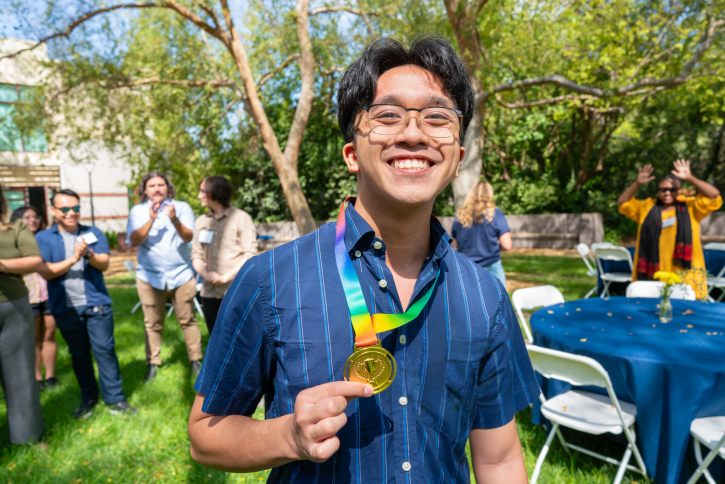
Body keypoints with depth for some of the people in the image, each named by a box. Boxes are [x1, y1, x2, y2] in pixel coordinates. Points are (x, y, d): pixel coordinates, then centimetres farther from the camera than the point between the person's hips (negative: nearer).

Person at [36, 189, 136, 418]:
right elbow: (45, 272, -7)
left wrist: (88, 254, -24)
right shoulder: (43, 238, 4)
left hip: (96, 303, 0)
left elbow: (104, 264, -5)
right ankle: (88, 398, 26)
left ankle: (115, 399, 8)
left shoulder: (93, 233, 5)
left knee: (105, 350, 0)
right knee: (79, 354, 11)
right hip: (66, 307, 1)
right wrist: (72, 259, -17)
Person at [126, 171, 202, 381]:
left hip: (181, 274, 0)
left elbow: (188, 237, -11)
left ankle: (195, 361, 15)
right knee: (153, 323, 6)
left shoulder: (182, 207, 2)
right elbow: (134, 241, -8)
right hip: (150, 276, 1)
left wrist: (174, 220, -30)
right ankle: (152, 364, 20)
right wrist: (151, 219, -21)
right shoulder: (138, 211, 5)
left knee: (188, 320, 3)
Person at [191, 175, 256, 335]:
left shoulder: (241, 218, -2)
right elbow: (196, 255, 12)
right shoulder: (201, 221, 14)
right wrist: (206, 274, -8)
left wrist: (225, 277, -13)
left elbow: (250, 254, -7)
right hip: (209, 292, 5)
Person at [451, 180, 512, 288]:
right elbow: (506, 245, -9)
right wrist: (494, 245, 11)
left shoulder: (460, 215, 2)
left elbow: (455, 245, 9)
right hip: (491, 269, -3)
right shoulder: (495, 213, -6)